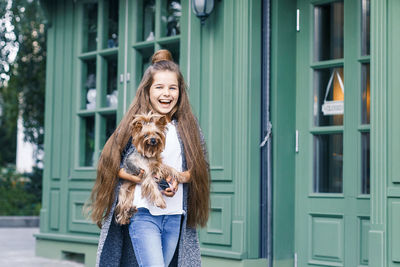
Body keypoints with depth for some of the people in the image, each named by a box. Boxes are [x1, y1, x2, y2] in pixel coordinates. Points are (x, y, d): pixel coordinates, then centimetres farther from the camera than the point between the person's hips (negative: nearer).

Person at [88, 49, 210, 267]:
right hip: (142, 213, -4)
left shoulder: (188, 127, 8)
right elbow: (110, 162, -1)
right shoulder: (135, 124, -1)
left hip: (175, 216, 4)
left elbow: (200, 166, 10)